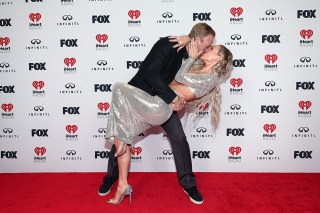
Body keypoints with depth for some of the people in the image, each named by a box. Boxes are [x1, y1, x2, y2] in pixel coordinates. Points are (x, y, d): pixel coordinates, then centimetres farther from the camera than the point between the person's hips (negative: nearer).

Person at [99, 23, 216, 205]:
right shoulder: (168, 45, -26)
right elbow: (151, 73, -38)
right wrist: (173, 98, -37)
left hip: (163, 100, 5)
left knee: (179, 138, -6)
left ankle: (189, 184, 11)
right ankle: (111, 178, 29)